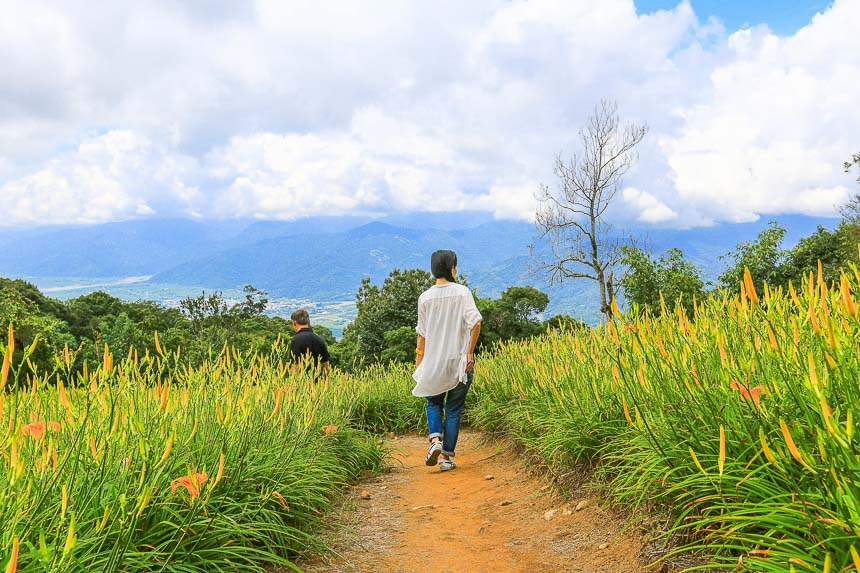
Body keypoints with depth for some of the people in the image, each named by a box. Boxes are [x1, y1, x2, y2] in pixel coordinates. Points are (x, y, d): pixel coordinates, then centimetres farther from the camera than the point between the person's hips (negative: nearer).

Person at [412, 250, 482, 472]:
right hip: (459, 361, -1)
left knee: (434, 403, 19)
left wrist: (419, 358, 16)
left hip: (433, 362, 1)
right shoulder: (463, 292, -6)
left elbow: (422, 333, 5)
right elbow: (475, 323, -16)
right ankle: (447, 456, 9)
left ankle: (435, 439, -6)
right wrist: (470, 352, -9)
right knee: (454, 409, 9)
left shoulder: (425, 297, 0)